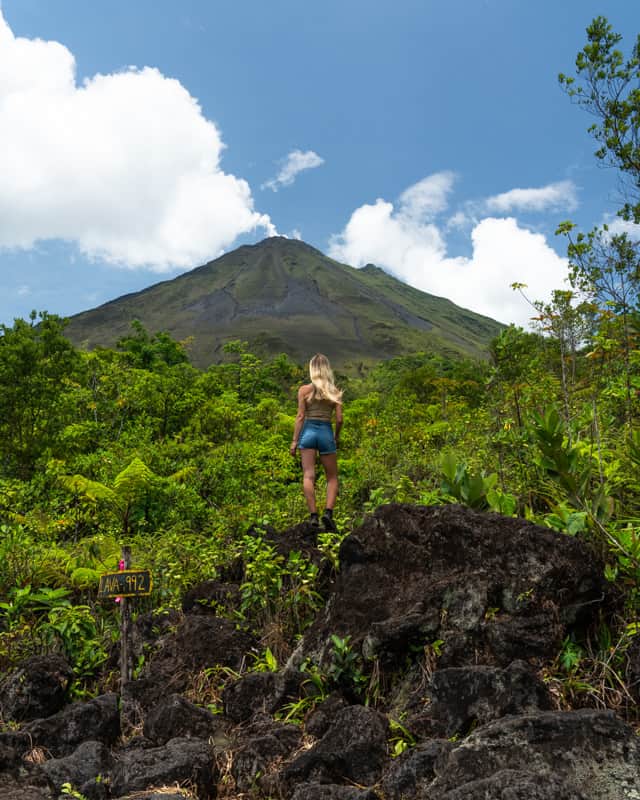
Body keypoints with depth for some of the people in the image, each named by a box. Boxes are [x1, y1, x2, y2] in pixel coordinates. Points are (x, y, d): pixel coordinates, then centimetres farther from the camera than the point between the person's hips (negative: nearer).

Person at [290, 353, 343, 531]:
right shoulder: (335, 392, 6)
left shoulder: (304, 390, 1)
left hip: (308, 431, -1)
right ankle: (328, 512, -6)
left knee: (308, 475, -3)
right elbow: (339, 419, 2)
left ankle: (313, 516, -9)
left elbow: (300, 417, -3)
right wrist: (337, 436, 19)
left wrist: (294, 440, 0)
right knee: (332, 477, 11)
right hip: (326, 433, 1)